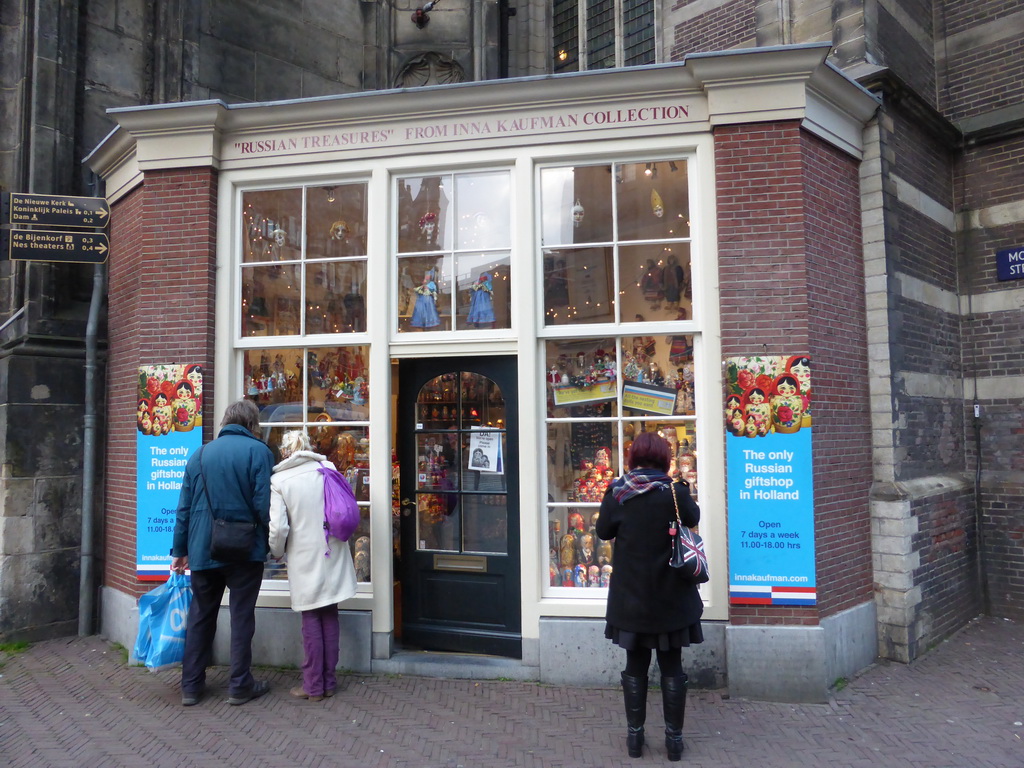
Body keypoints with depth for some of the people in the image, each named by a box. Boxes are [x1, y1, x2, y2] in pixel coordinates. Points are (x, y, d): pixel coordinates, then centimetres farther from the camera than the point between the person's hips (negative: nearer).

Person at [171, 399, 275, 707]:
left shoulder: (200, 454, 8)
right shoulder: (258, 451, -7)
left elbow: (184, 507, 10)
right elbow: (264, 505, -13)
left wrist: (180, 549, 17)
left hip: (202, 551, 4)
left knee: (200, 616, 15)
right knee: (241, 617, 6)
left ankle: (191, 686, 21)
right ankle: (240, 686, 13)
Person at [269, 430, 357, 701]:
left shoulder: (279, 480, -8)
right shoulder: (327, 469, 0)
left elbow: (278, 527, -13)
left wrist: (276, 551, 6)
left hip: (305, 559, -3)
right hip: (333, 556, 3)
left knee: (311, 621, 6)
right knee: (330, 617, 12)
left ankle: (313, 685, 16)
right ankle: (329, 681, 22)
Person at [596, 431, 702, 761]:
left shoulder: (617, 492, -9)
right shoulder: (674, 491, -12)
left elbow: (603, 531, 2)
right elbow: (693, 518, 8)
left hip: (631, 595, 1)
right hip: (670, 595, -1)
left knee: (635, 666, 13)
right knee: (672, 666, 11)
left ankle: (635, 736, 21)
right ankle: (674, 738, 19)